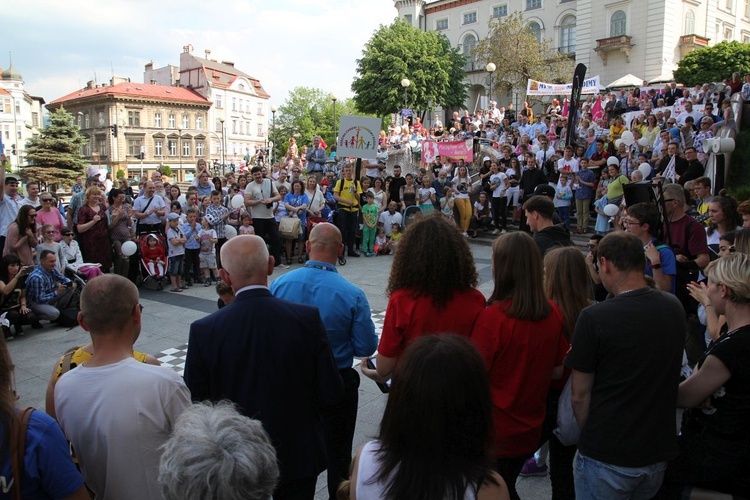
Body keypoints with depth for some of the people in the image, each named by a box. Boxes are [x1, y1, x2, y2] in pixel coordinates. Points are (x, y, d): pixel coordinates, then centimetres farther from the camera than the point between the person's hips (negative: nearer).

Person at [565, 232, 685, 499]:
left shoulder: (594, 317, -22)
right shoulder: (674, 307, -3)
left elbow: (580, 396, -15)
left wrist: (591, 438, 3)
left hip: (607, 457, -5)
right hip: (660, 450, 6)